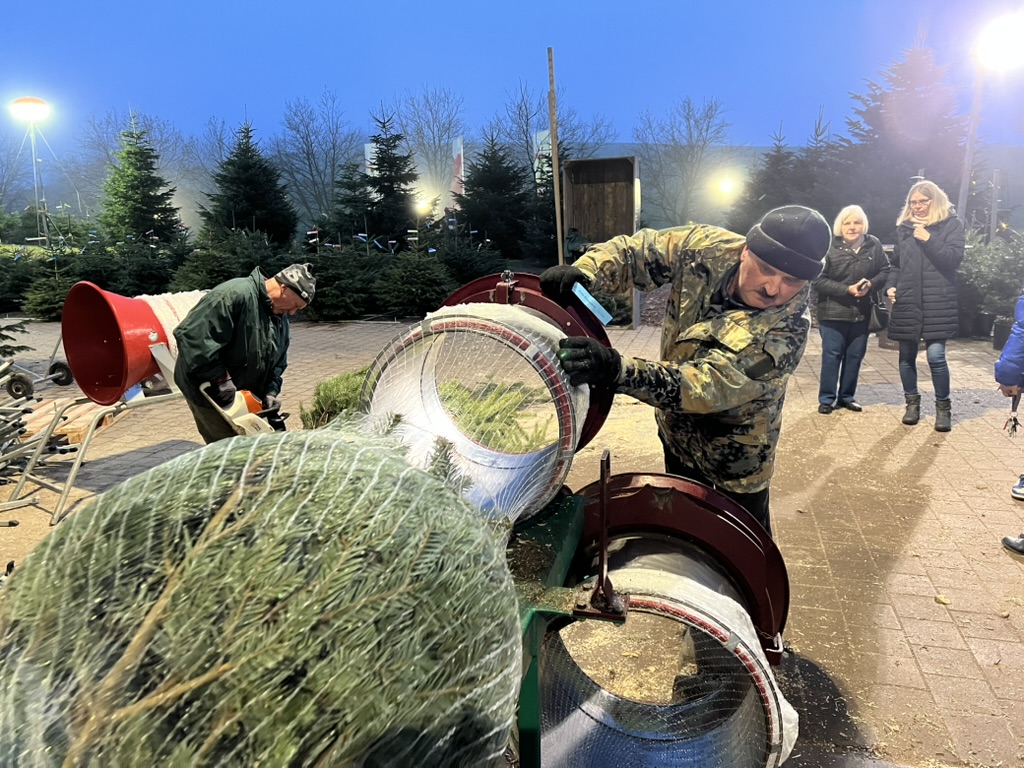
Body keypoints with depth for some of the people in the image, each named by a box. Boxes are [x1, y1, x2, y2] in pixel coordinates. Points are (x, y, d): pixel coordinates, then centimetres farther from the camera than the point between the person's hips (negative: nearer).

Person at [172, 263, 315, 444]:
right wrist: (220, 379, -29)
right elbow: (191, 334, -30)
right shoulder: (236, 294, -23)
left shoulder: (282, 320, 6)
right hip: (209, 392, -9)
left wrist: (271, 391, -7)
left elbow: (278, 364, 13)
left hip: (243, 395, 9)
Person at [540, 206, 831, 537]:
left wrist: (619, 371, -61)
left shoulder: (787, 329, -34)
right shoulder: (706, 248, -22)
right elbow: (633, 252, -13)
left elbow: (708, 385, -45)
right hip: (677, 433, 5)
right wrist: (583, 272, -36)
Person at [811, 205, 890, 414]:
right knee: (832, 355, 0)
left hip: (862, 312, 4)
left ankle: (846, 397, 23)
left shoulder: (873, 245, 1)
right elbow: (817, 281, -13)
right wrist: (847, 289, -19)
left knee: (855, 355, 10)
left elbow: (885, 271, 9)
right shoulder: (829, 247, -11)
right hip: (833, 311, -4)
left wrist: (871, 284, -12)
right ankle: (826, 398, 10)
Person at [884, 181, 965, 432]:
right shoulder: (904, 227, 13)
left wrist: (928, 240, -15)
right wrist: (890, 286, 3)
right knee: (907, 356, 9)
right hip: (906, 302, 4)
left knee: (935, 356, -8)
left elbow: (954, 258, -8)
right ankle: (912, 402, 25)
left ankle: (943, 407, 9)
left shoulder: (951, 224, 4)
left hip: (937, 303, -3)